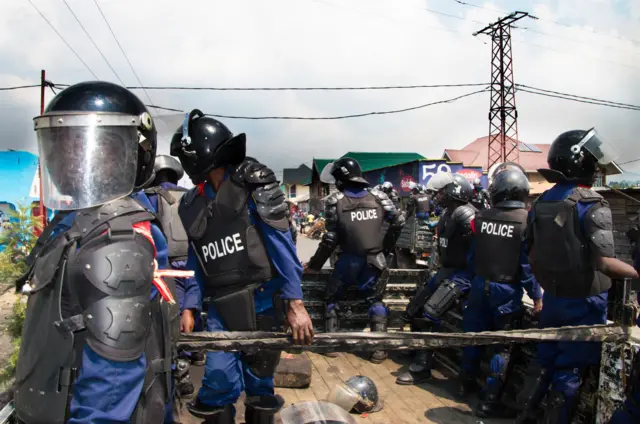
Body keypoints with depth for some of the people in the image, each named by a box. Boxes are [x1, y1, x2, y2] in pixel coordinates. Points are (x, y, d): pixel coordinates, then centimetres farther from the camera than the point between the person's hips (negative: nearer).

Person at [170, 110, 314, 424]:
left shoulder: (252, 186, -7)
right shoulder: (191, 204, 9)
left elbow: (281, 245, -13)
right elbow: (194, 262, 15)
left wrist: (296, 305, -18)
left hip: (261, 303, -3)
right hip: (220, 309, 3)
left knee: (259, 384, 10)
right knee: (219, 383, -2)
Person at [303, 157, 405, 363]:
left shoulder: (336, 201, -7)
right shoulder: (377, 197, 4)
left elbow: (331, 239, -9)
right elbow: (398, 221, 1)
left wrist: (315, 264, 1)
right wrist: (385, 248, 12)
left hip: (349, 259, -3)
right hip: (374, 259, 3)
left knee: (332, 297, 16)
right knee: (375, 299, 16)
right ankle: (379, 347, 9)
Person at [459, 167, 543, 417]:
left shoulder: (481, 217, -4)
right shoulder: (527, 221, -14)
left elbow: (471, 255, 4)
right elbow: (528, 264, -14)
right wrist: (536, 295, -4)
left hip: (480, 285, 4)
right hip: (508, 290, -4)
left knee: (474, 334, 19)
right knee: (503, 345, 5)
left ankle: (467, 383, 35)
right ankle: (490, 400, 7)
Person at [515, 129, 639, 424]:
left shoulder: (541, 202, 3)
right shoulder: (591, 204, -19)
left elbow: (531, 254, 10)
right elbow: (605, 263, -25)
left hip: (552, 297, 7)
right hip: (584, 301, -6)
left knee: (544, 359, 20)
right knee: (571, 369, 7)